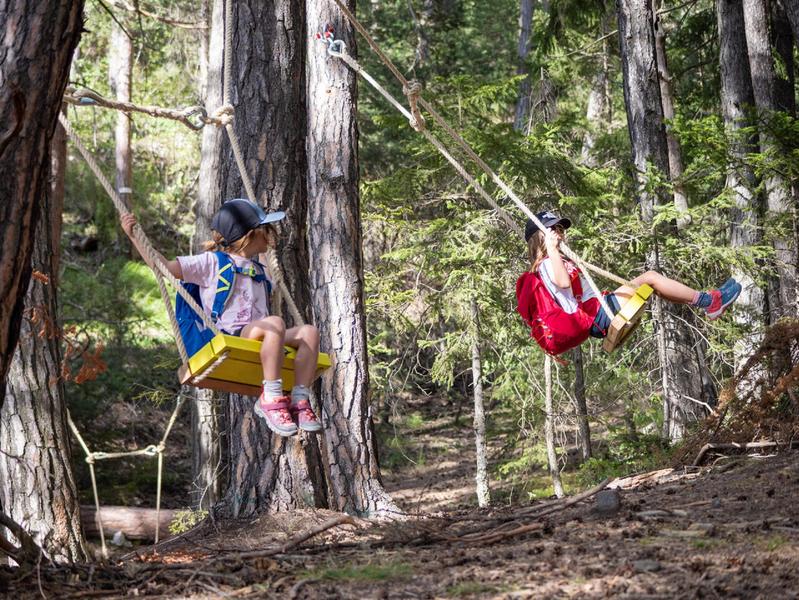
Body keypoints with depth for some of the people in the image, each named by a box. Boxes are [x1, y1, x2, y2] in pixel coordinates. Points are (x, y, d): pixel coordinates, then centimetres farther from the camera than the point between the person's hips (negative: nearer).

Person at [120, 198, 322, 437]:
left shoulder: (257, 270, 30)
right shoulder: (211, 262, 9)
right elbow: (165, 267, 5)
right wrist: (134, 236, -1)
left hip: (258, 338, 7)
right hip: (227, 338, -7)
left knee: (309, 331, -18)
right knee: (275, 323, -35)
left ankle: (299, 400, -24)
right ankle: (271, 399, -35)